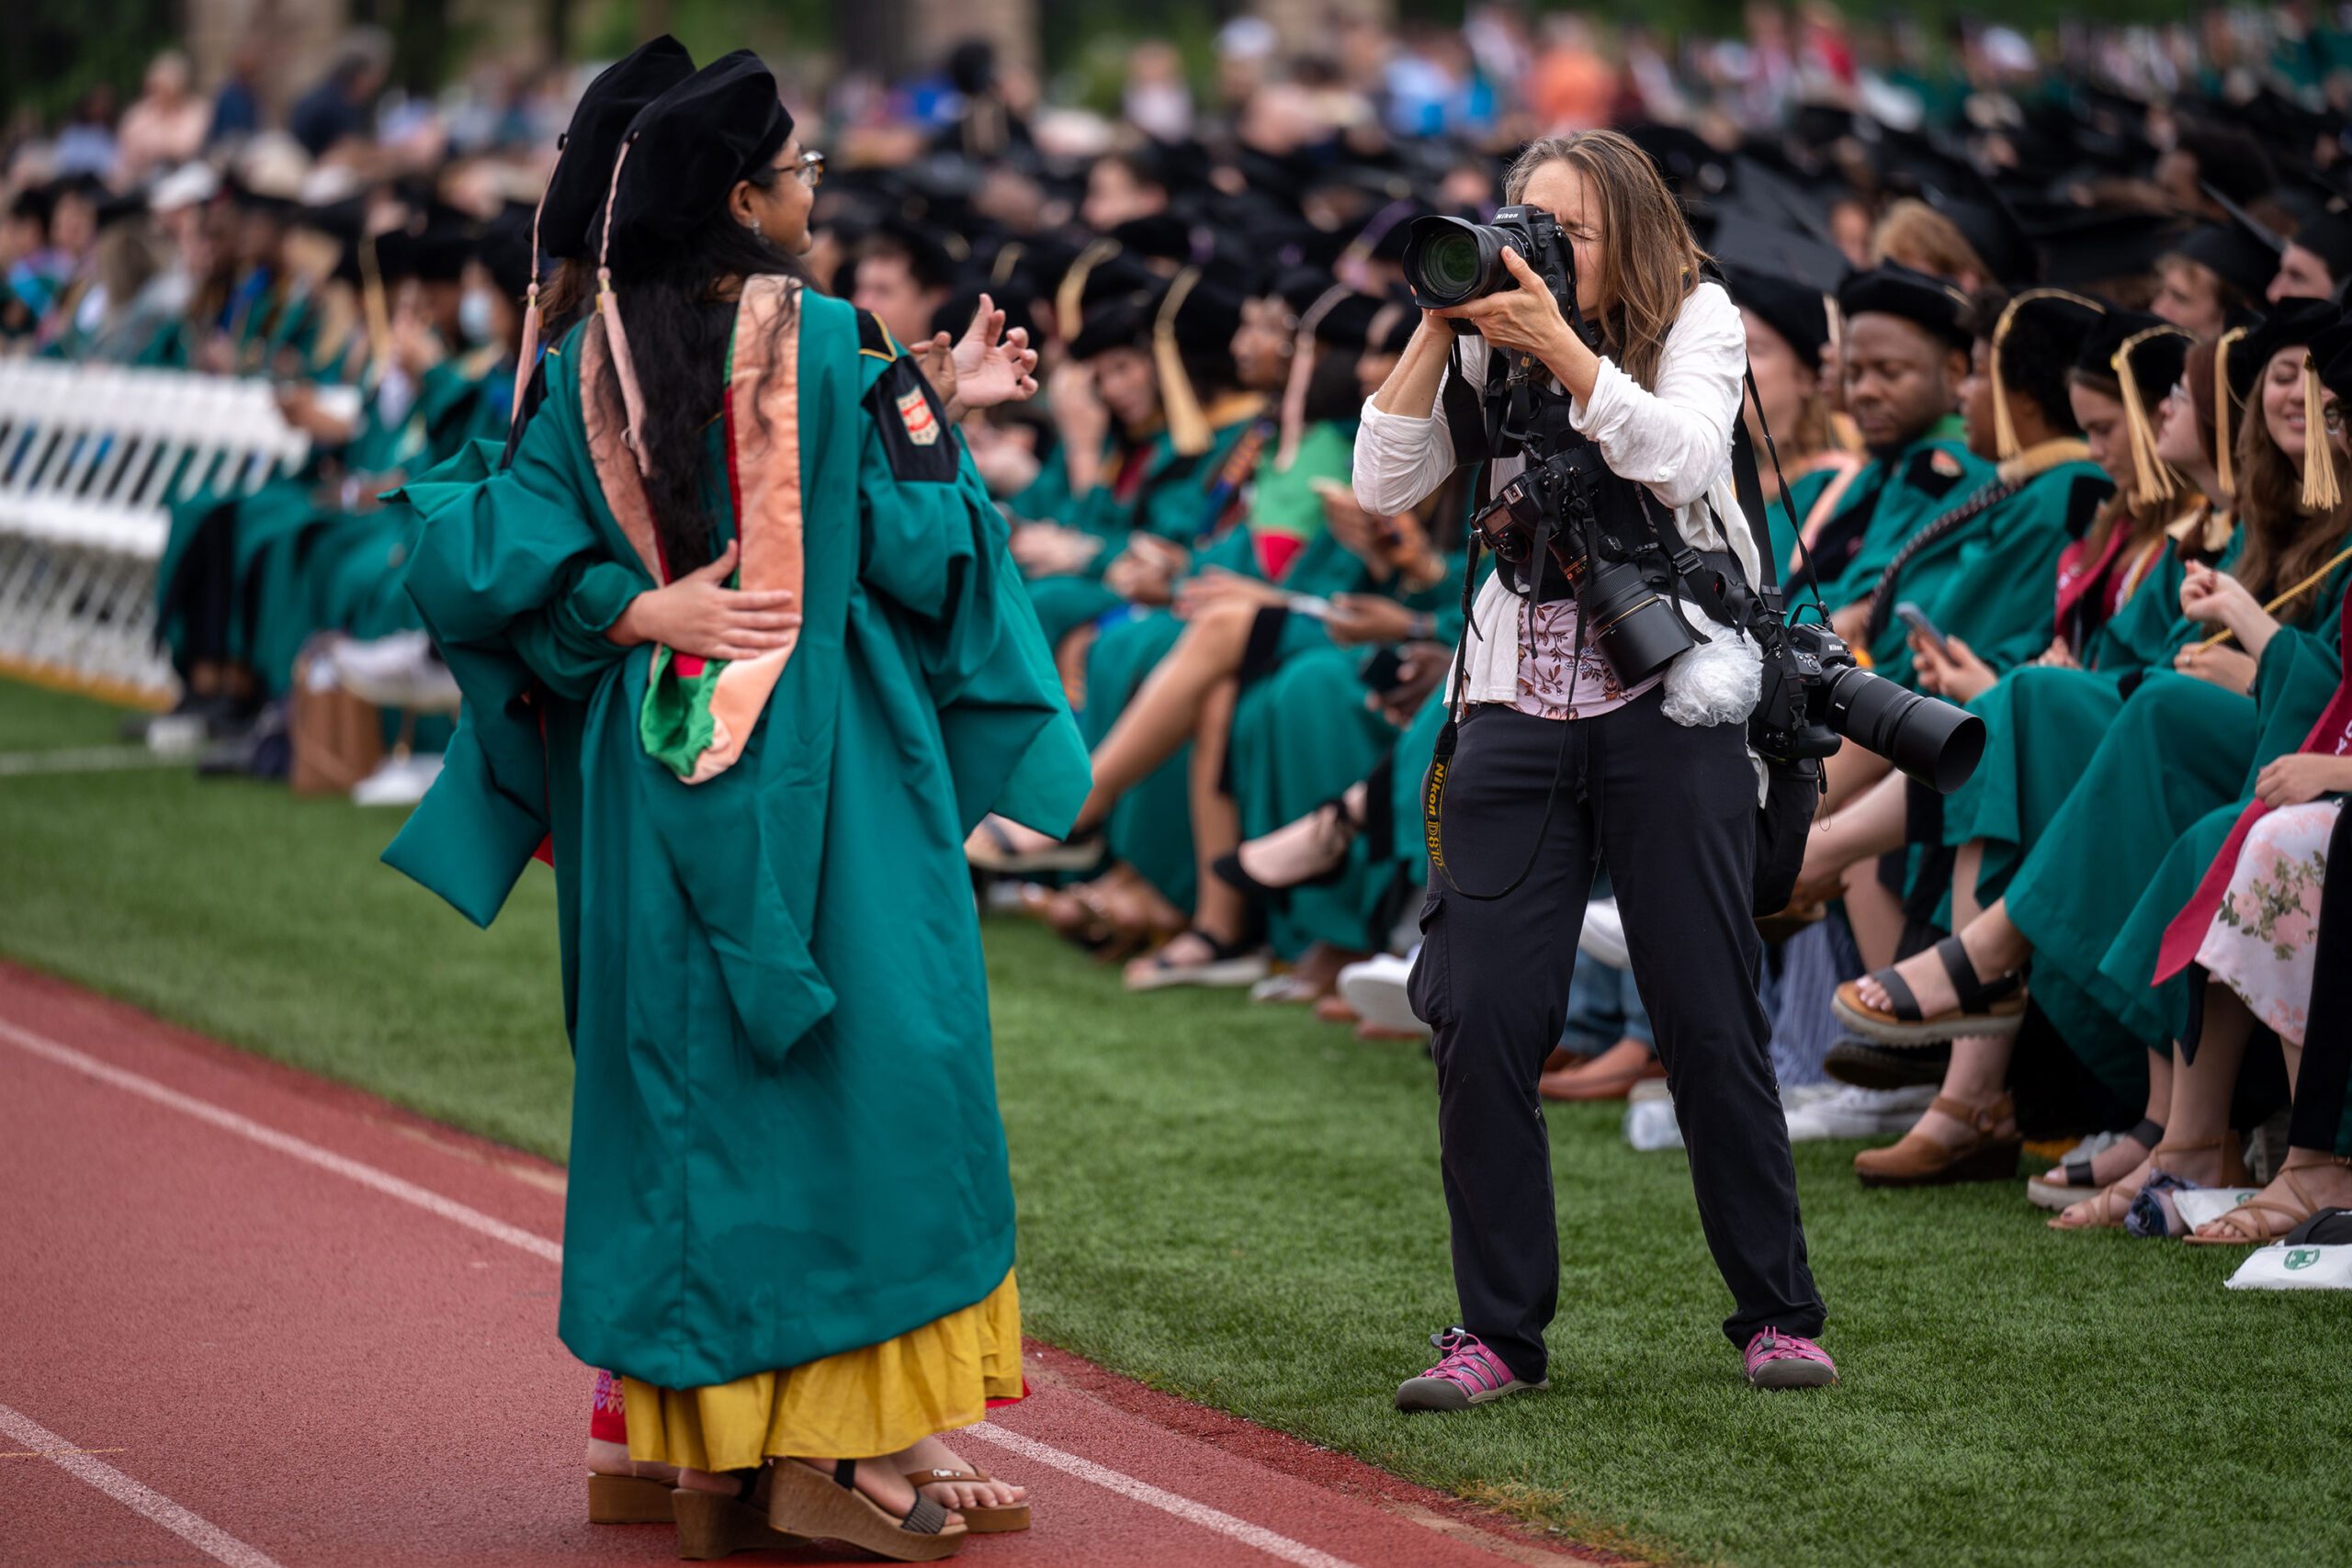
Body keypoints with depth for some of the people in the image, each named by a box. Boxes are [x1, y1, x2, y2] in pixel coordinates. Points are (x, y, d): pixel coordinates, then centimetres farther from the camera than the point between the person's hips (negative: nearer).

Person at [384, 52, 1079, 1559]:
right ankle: (834, 1446, -1)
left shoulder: (592, 363, 1)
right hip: (824, 782, -4)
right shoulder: (833, 348, -10)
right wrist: (941, 415, 7)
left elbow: (496, 560, -5)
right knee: (851, 1077, 2)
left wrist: (643, 612, -7)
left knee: (676, 1084, 10)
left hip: (651, 782, 4)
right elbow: (916, 551, -8)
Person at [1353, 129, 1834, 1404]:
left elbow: (1684, 459, -15)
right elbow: (1383, 486, 0)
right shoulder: (1485, 345, 9)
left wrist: (1559, 345, -21)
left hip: (1669, 705, -3)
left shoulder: (1698, 322, 3)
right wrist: (1439, 328, -7)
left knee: (1710, 1025, 0)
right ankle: (1498, 1332, 6)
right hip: (1519, 714, 3)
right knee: (1480, 1025, -4)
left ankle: (1776, 1314, 12)